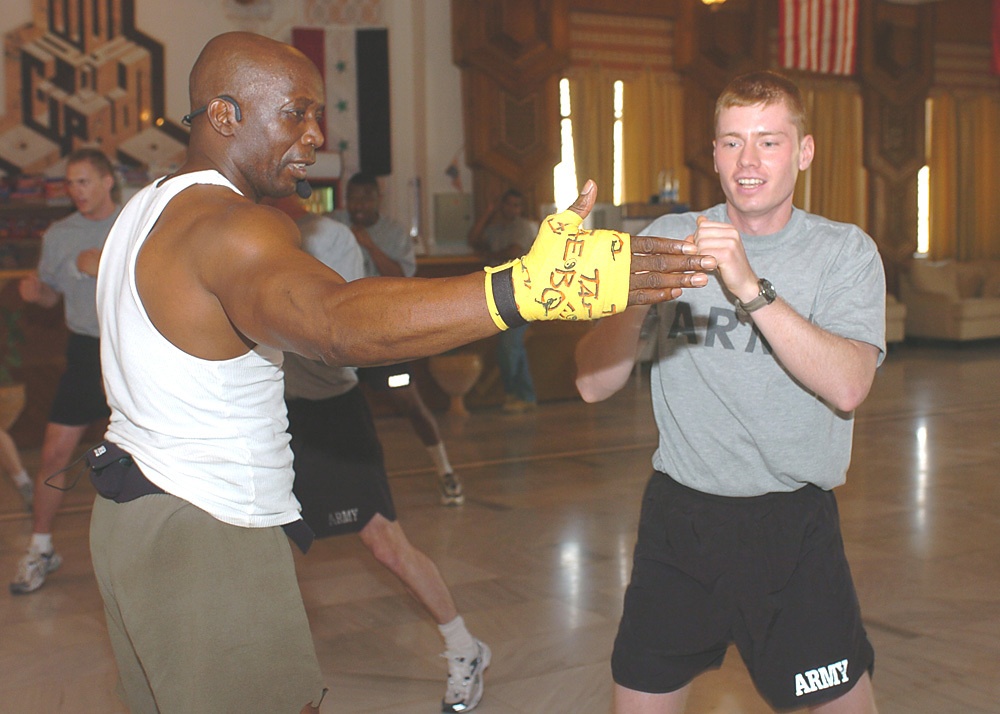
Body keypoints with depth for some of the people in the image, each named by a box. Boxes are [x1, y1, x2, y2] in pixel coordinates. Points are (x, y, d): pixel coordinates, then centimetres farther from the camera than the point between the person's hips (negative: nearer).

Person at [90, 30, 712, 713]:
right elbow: (338, 323, -42)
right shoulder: (230, 229, -22)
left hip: (134, 515, 10)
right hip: (206, 536, -10)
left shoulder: (148, 206, 12)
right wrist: (527, 287, -53)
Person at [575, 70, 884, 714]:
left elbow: (847, 387, -19)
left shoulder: (845, 251, -1)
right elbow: (595, 385, -5)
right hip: (679, 511, 1)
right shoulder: (670, 238, 3)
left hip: (794, 521, -1)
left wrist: (751, 288, -29)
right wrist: (633, 297, -23)